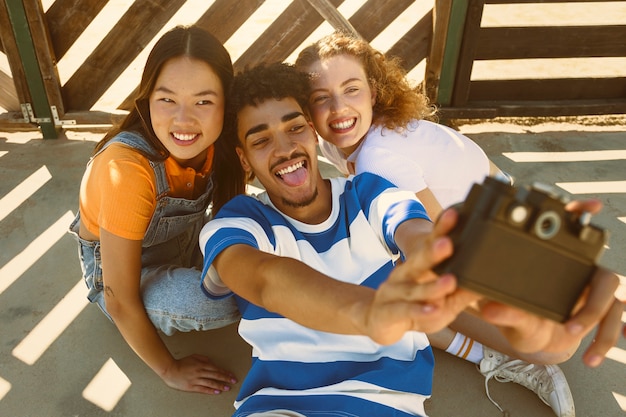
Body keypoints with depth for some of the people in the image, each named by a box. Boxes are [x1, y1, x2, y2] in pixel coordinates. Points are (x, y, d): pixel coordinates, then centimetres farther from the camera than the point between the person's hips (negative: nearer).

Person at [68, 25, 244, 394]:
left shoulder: (220, 143, -21)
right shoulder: (127, 169, -37)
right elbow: (120, 300, -28)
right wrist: (170, 369, -17)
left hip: (186, 243, 5)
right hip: (119, 268, -4)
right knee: (207, 300, -31)